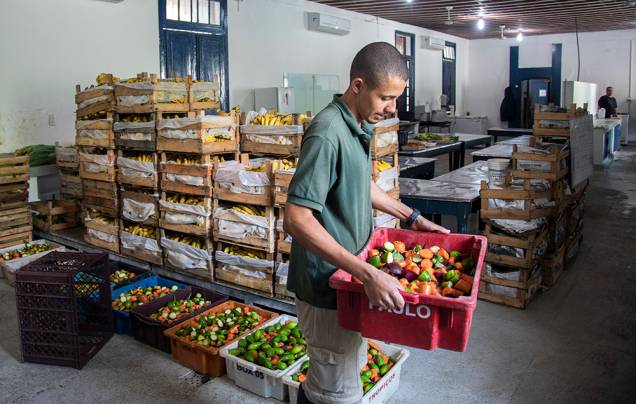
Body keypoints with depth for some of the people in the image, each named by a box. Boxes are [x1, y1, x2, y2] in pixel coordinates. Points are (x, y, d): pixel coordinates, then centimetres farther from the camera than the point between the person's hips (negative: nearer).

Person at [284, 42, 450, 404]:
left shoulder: (360, 126, 5)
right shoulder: (327, 133, -24)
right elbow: (297, 219, -30)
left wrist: (411, 217, 16)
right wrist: (368, 274, -32)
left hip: (349, 278, 9)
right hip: (327, 284, -9)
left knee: (349, 366, 25)